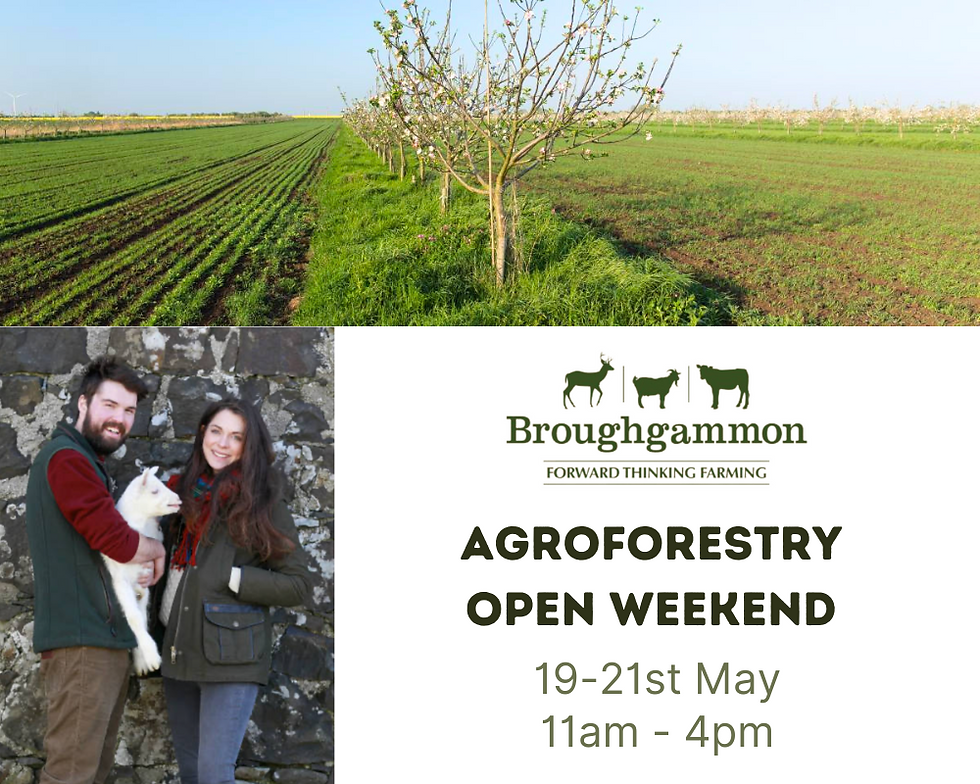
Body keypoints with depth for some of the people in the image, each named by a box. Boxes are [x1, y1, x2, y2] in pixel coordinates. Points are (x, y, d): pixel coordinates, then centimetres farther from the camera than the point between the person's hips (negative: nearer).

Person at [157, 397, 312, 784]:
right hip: (178, 651, 6)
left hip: (229, 655, -6)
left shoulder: (262, 502, -4)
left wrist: (231, 576, -13)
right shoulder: (183, 491, 11)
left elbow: (298, 586, -6)